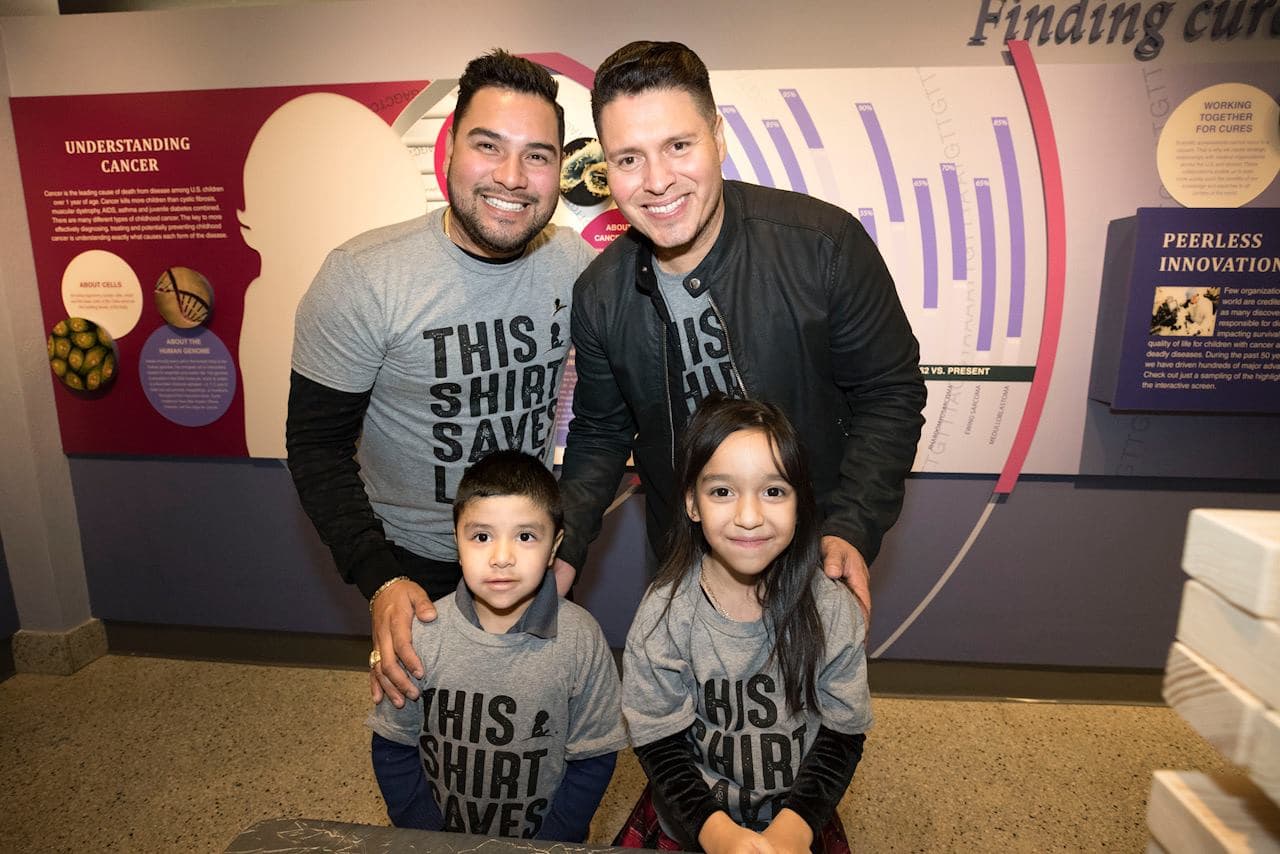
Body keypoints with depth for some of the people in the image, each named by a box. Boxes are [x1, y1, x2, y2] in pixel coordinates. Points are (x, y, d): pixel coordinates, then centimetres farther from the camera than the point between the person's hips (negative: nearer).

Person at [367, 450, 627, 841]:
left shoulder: (581, 639, -19)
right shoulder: (421, 633, -16)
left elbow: (591, 761, -10)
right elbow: (393, 750, -5)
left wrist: (550, 841, -14)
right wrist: (429, 837, -8)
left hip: (542, 836, -1)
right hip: (441, 837, 1)